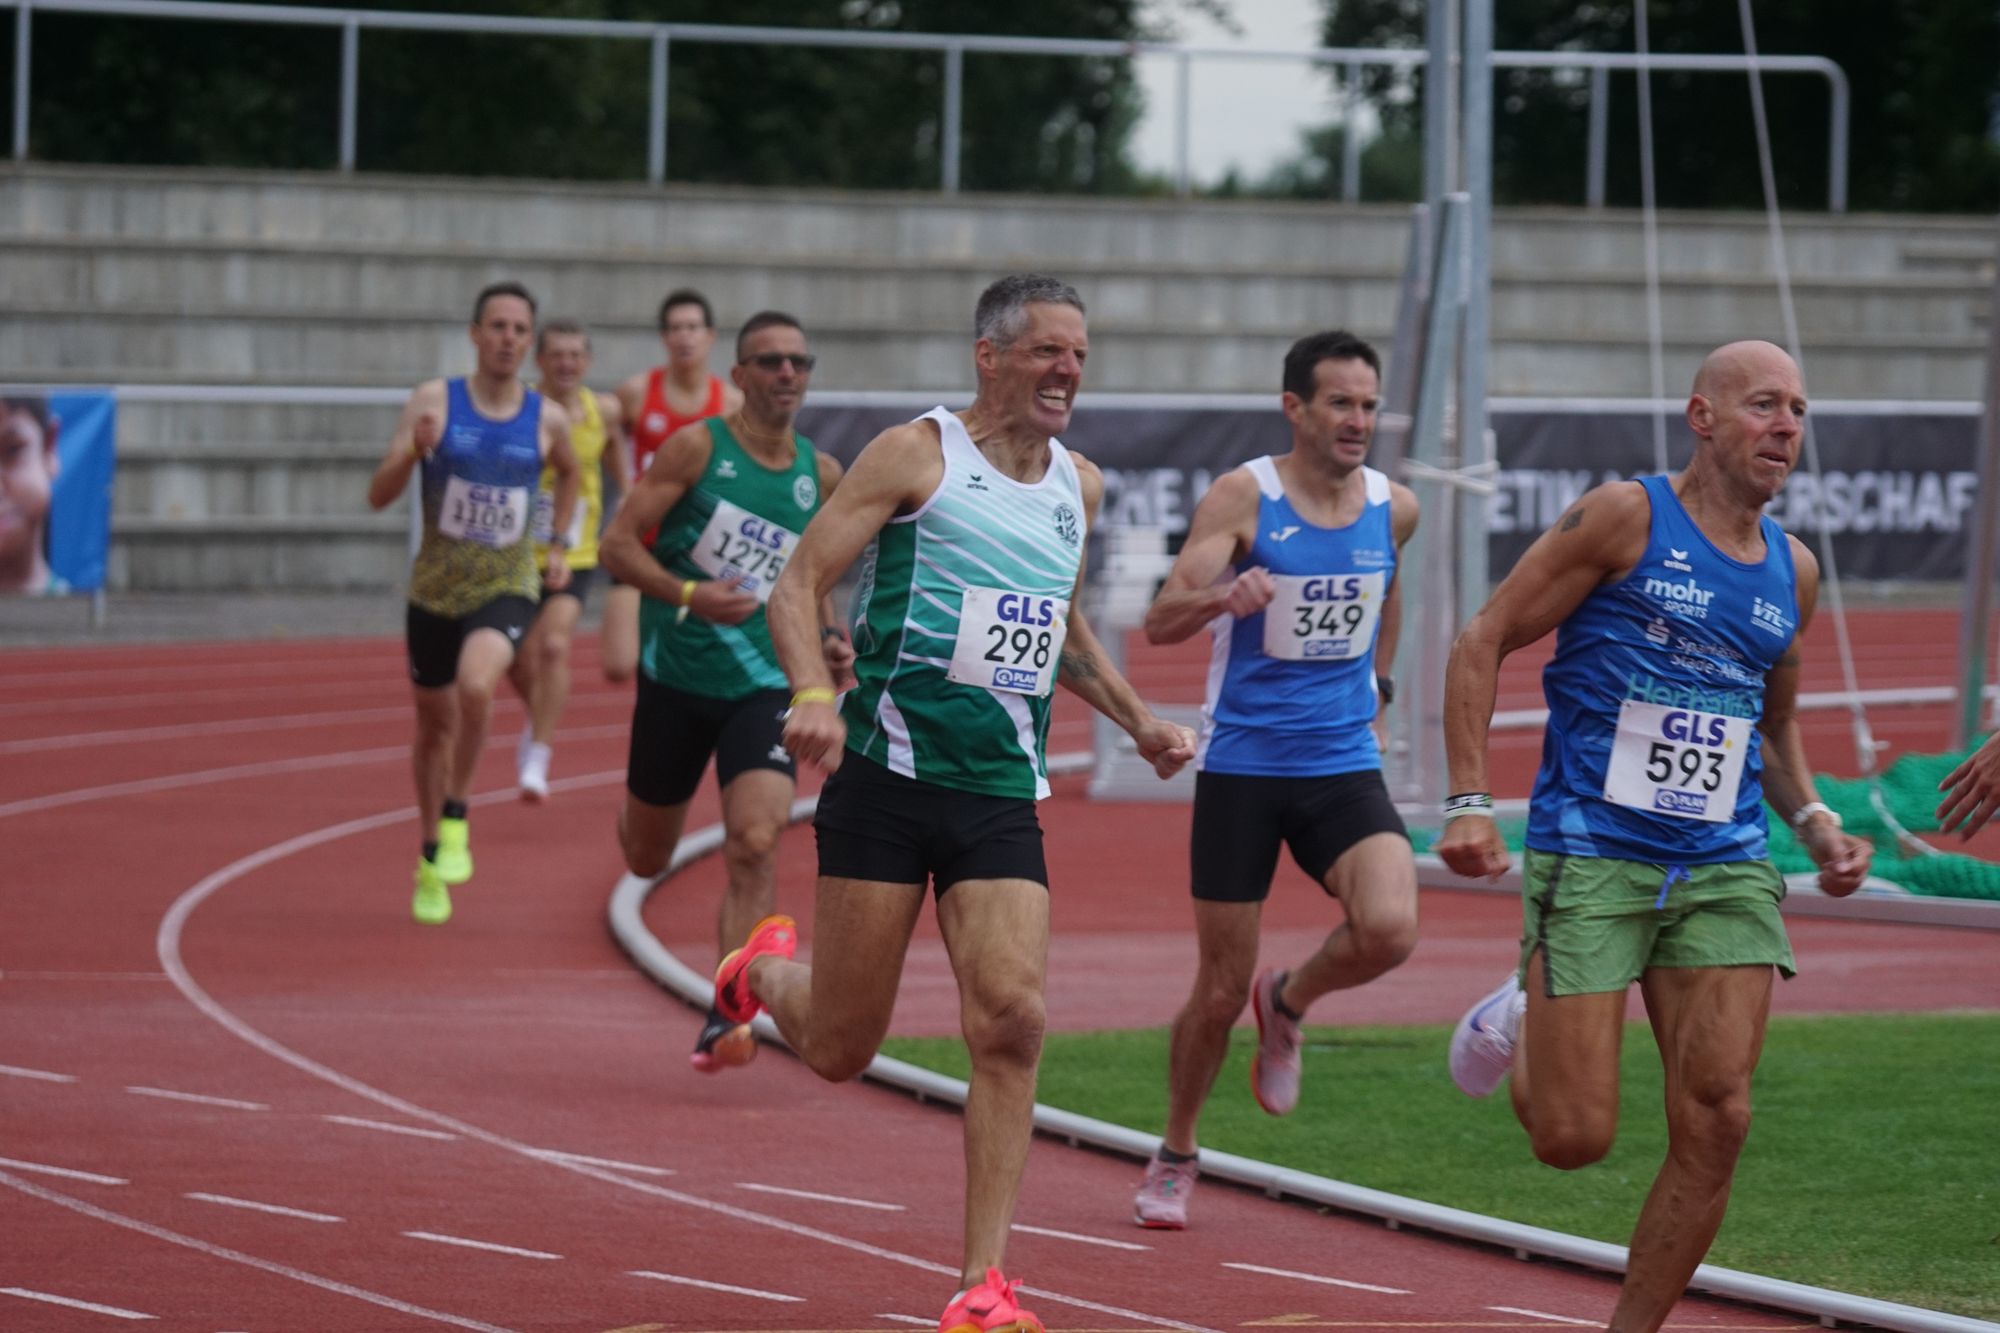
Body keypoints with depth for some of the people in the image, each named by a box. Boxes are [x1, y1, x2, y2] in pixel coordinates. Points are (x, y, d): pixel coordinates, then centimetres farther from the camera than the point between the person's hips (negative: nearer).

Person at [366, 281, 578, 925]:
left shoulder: (547, 419, -1)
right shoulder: (434, 401, -6)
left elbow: (568, 473, 24)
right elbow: (377, 496, -10)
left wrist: (556, 547, 16)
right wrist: (413, 451, -28)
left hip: (507, 588, -1)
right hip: (435, 588, 1)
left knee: (475, 684, -30)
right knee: (435, 723, 14)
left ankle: (456, 822, -12)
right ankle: (430, 859, 35)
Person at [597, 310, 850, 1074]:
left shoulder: (820, 475, 5)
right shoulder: (696, 449, -7)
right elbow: (618, 544, -11)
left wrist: (827, 638, 4)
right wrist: (687, 595, -26)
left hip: (764, 686, 1)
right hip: (677, 676, -1)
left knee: (755, 845, -20)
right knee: (645, 859, 14)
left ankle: (726, 1020, -20)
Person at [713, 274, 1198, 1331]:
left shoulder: (1079, 486, 14)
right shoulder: (916, 455, -4)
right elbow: (799, 583, -7)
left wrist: (1136, 719, 21)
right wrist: (813, 692, -24)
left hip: (1002, 795, 4)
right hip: (889, 773, -4)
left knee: (1012, 1019, -15)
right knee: (839, 1047, 3)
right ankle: (767, 968, 41)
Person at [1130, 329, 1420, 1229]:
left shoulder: (1394, 508, 3)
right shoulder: (1242, 498, -10)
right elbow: (1161, 623, -19)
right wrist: (1220, 596, -38)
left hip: (1345, 765, 3)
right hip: (1242, 767, -3)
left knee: (1389, 929, -23)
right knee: (1221, 990, 2)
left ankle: (1287, 1003, 11)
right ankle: (1174, 1157, 26)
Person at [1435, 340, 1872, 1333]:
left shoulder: (1794, 573, 12)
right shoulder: (1625, 519, -6)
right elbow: (1482, 644, -4)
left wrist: (1813, 820, 8)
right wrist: (1469, 803, -12)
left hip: (1724, 871, 5)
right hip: (1591, 860, -5)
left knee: (1715, 1122, -9)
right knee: (1574, 1138, -7)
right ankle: (1517, 1026, 28)